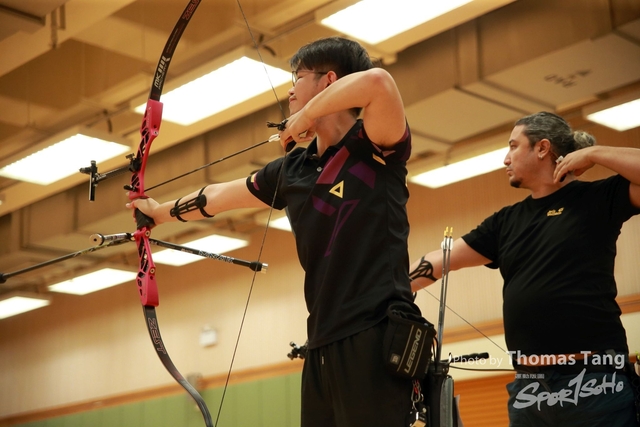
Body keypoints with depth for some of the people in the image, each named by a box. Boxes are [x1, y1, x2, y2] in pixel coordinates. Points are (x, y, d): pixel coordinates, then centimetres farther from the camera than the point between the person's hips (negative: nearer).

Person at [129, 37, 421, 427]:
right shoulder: (292, 170, 16)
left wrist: (307, 115, -12)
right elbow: (218, 197, 31)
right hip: (323, 345, 7)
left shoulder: (375, 145, -4)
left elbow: (377, 81, -26)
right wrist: (160, 211, 46)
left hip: (377, 338, -6)